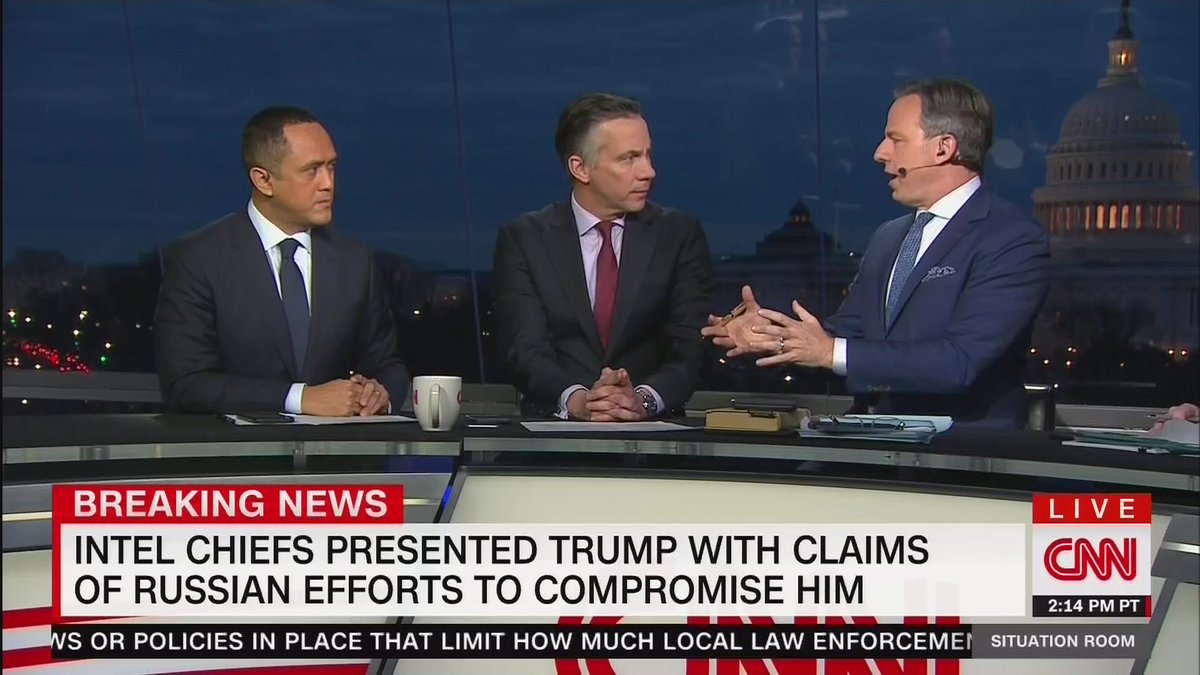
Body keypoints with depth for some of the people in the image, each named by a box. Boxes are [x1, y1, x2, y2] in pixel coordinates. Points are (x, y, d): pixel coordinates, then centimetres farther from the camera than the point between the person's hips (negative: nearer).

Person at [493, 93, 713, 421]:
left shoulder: (679, 235, 6)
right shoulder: (523, 239, 4)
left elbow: (690, 348, -2)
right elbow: (526, 348, -5)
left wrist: (643, 399, -21)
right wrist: (576, 400, -24)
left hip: (653, 431, 1)